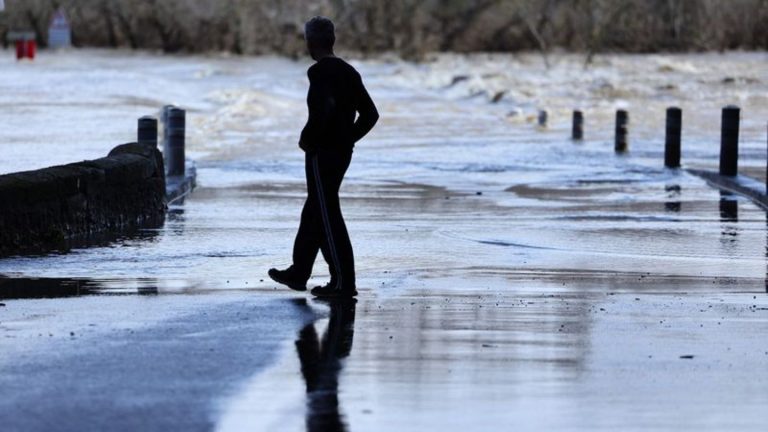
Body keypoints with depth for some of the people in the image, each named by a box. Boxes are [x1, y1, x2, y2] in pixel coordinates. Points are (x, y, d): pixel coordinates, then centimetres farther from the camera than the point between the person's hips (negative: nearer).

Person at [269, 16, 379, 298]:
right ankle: (298, 273, 27)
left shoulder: (319, 72, -14)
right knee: (313, 213, 18)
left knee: (328, 217, -5)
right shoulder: (348, 72, 11)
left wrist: (307, 139, -16)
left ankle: (343, 282, -5)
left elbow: (323, 109, -30)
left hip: (321, 153, -9)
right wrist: (347, 138, 14)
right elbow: (370, 114, 11)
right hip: (342, 152, 9)